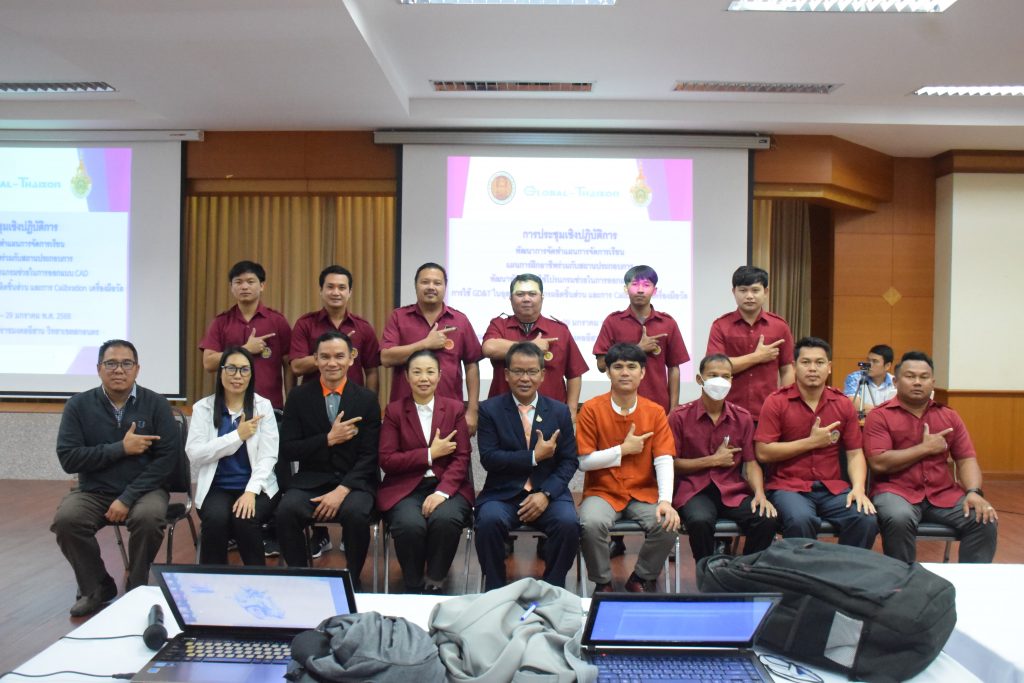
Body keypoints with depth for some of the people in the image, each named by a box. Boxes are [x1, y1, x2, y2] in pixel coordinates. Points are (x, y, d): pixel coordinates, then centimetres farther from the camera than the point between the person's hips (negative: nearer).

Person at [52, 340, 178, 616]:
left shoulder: (156, 404, -4)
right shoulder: (78, 405, 0)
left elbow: (168, 457, -10)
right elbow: (68, 458, -7)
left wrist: (128, 497, -18)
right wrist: (121, 448, -17)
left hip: (143, 489, -2)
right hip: (93, 491, 2)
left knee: (149, 518, -32)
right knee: (65, 520, -26)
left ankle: (137, 590, -5)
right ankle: (96, 588, -1)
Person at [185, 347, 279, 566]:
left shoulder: (263, 406, 3)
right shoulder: (202, 407, 4)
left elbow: (268, 456, -4)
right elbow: (194, 454, -7)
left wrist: (251, 491, -19)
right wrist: (238, 436, -13)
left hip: (256, 487, 0)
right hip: (216, 488, 0)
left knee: (244, 520, -29)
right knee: (216, 518, -30)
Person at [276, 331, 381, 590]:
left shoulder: (367, 399, 2)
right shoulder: (299, 396, 5)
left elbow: (369, 455, -3)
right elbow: (287, 450, 0)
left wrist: (342, 490, -17)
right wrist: (329, 439, -13)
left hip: (354, 481, -1)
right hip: (311, 480, 1)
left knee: (356, 513, -32)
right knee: (286, 509, -29)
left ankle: (353, 581, -7)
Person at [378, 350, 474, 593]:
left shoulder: (455, 408, 8)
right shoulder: (394, 411, 6)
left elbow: (461, 458, 0)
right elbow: (387, 460, -2)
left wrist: (442, 492, -16)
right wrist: (430, 454, -10)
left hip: (447, 486, 1)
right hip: (405, 488, 0)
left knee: (445, 519, -33)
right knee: (410, 524, -32)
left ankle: (434, 584, -10)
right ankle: (413, 587, -5)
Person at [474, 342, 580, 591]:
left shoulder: (559, 411, 9)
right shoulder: (489, 409, 2)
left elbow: (569, 461, 5)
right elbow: (488, 458, -8)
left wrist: (545, 494, -12)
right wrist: (534, 456, -14)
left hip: (547, 493, 2)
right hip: (502, 494, -1)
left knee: (569, 523, -27)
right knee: (489, 520, -32)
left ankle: (552, 588, -4)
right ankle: (495, 589, -9)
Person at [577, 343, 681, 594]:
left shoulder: (655, 412, 1)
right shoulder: (592, 409, -5)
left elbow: (664, 461, -7)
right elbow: (583, 461, -7)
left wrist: (666, 501, -22)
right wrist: (623, 449, -11)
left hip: (643, 492, 2)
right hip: (602, 492, -2)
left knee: (668, 525, -26)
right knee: (591, 524, -32)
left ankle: (641, 579, 4)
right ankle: (602, 583, -3)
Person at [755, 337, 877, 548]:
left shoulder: (843, 404, 10)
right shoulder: (776, 402, -2)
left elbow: (855, 453, 10)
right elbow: (763, 452, -9)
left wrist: (858, 489, -8)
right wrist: (811, 442, -9)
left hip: (832, 488, 4)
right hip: (788, 487, -3)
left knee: (866, 519, -23)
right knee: (801, 520, -34)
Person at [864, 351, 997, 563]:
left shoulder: (949, 416, 13)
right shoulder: (879, 416, -2)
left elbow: (966, 459, 8)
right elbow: (879, 463, -13)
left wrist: (974, 492, -12)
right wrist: (926, 448, -9)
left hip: (942, 493, 5)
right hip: (896, 490, -4)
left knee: (984, 521, -18)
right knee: (899, 519, -35)